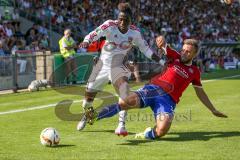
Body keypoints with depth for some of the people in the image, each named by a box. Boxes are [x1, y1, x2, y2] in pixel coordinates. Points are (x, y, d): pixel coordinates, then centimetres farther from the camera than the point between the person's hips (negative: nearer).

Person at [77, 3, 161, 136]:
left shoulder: (135, 32, -9)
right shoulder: (110, 25, -18)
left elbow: (144, 47, 6)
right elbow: (95, 34, -33)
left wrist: (159, 60, 0)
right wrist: (86, 42, -54)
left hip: (118, 66, 0)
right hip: (102, 64, 0)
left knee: (124, 89, -29)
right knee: (89, 93, 14)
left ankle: (121, 125, -27)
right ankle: (87, 115, 47)